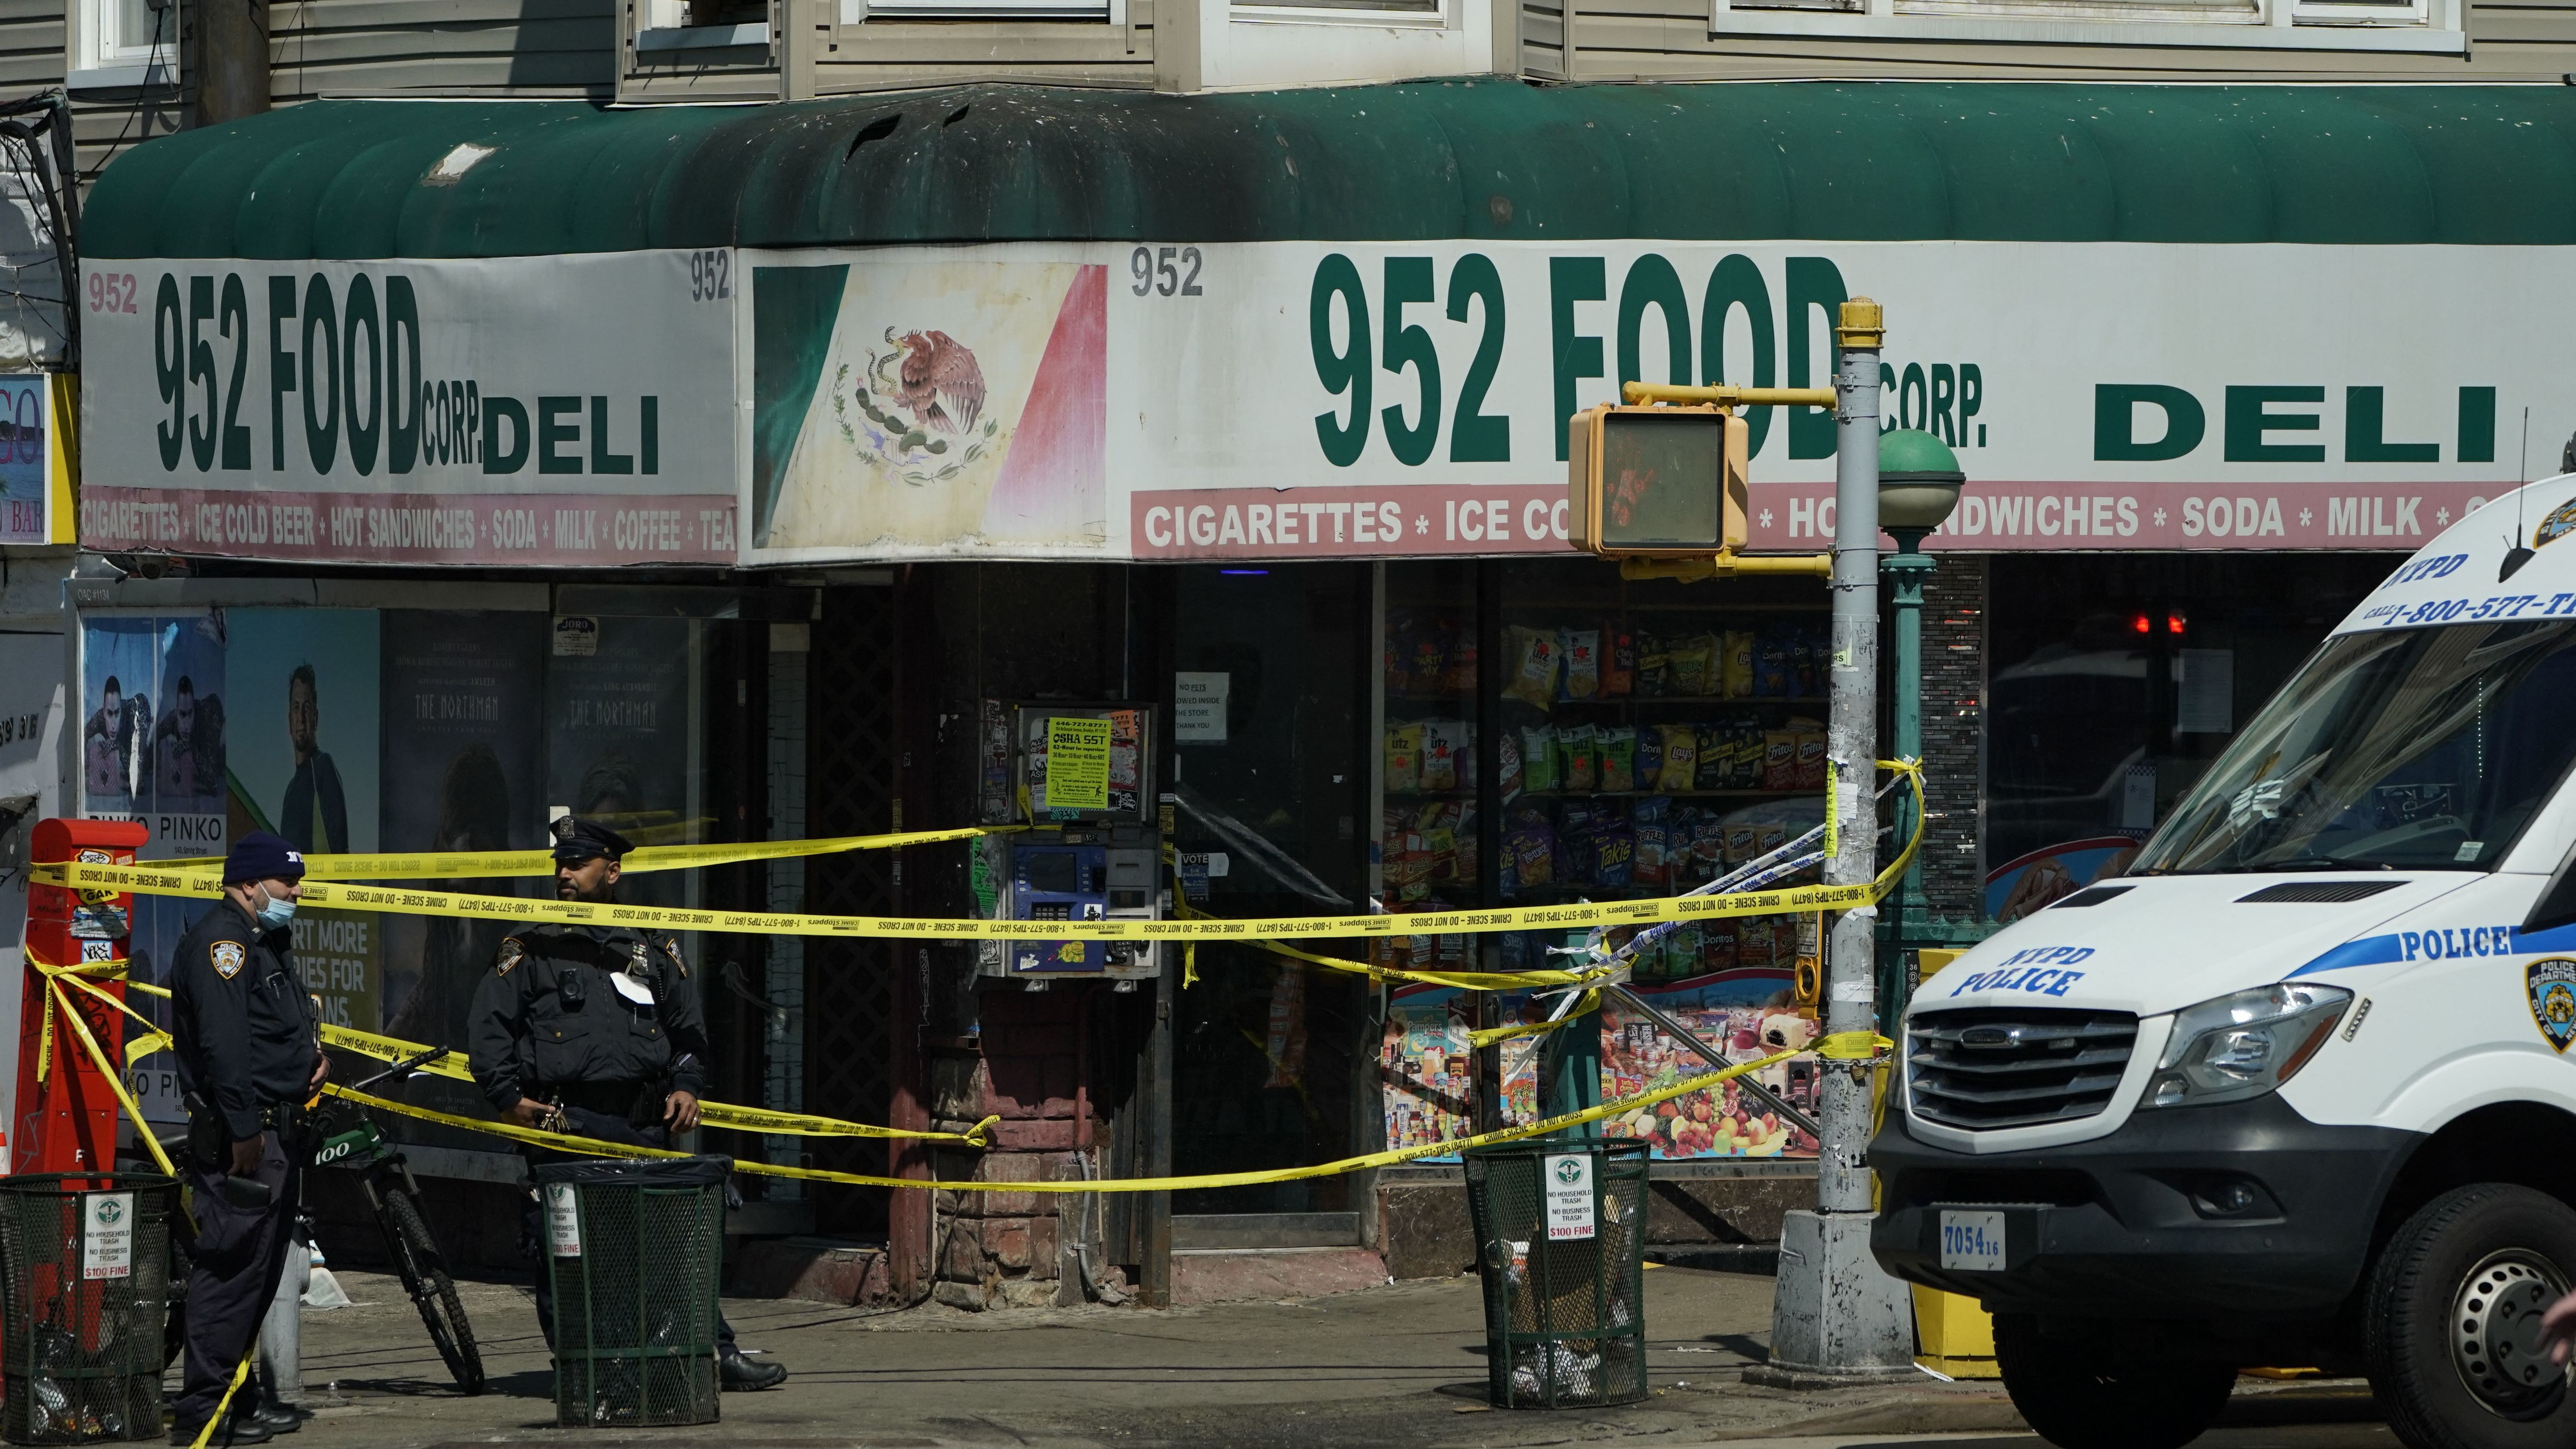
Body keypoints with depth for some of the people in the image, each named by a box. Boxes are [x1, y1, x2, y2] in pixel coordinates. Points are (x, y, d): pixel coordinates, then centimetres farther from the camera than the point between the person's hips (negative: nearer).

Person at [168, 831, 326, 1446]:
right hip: (239, 1134, -11)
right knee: (232, 1267, -12)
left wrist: (314, 1054, 14)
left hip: (273, 1129, 11)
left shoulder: (267, 942, 20)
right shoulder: (222, 941, -14)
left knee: (259, 1266, 15)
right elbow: (225, 1043, -23)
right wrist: (242, 1129, -27)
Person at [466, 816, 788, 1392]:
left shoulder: (652, 951, 14)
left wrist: (687, 1085, 7)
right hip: (563, 1127, -2)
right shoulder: (531, 951, 8)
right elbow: (488, 1028, 7)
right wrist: (508, 1096, -4)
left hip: (643, 1126, 2)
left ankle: (716, 1351, 7)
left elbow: (688, 1025, 22)